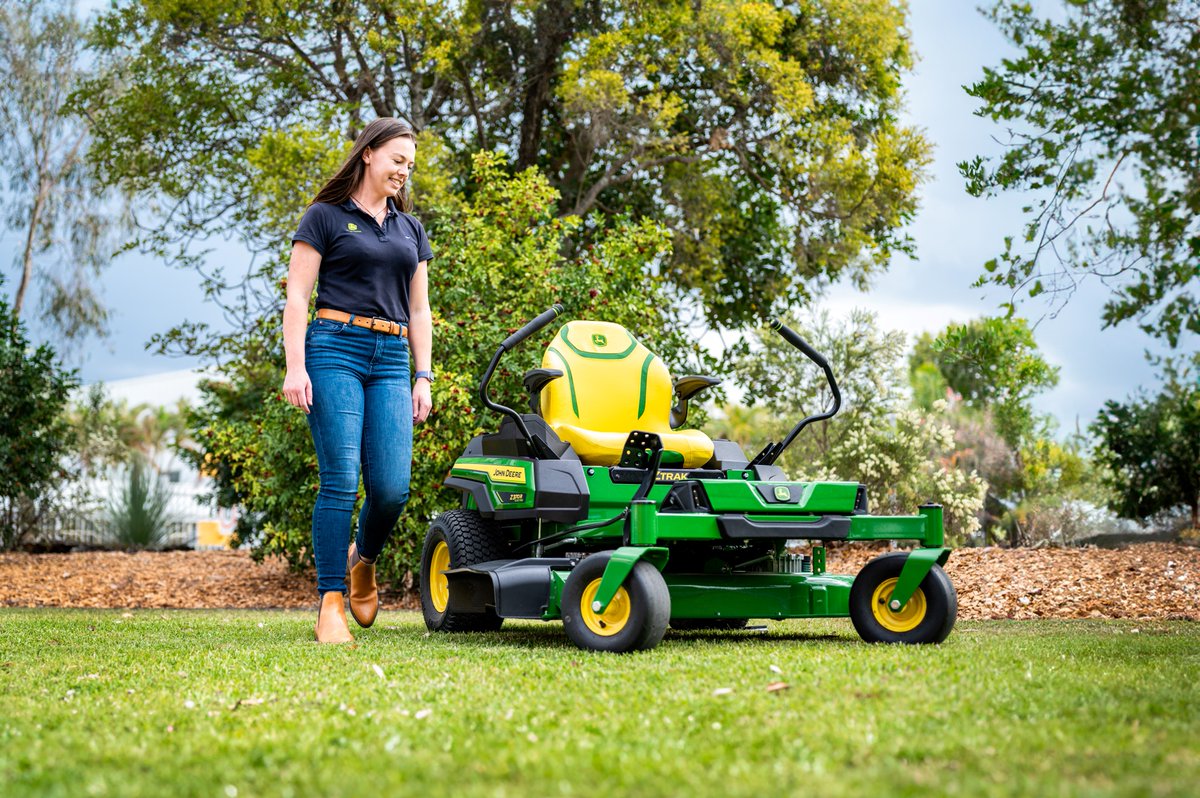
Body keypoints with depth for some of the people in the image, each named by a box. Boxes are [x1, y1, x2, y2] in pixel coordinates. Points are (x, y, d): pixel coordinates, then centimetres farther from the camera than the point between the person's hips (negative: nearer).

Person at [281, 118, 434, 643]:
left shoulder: (410, 228, 21)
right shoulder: (326, 217, 6)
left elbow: (419, 310, 22)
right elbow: (297, 297, 0)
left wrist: (423, 377, 13)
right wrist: (295, 365, -11)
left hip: (391, 360, 4)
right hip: (335, 348, -4)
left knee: (392, 488, -7)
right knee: (340, 480, -12)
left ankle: (362, 559, 24)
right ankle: (331, 607, -6)